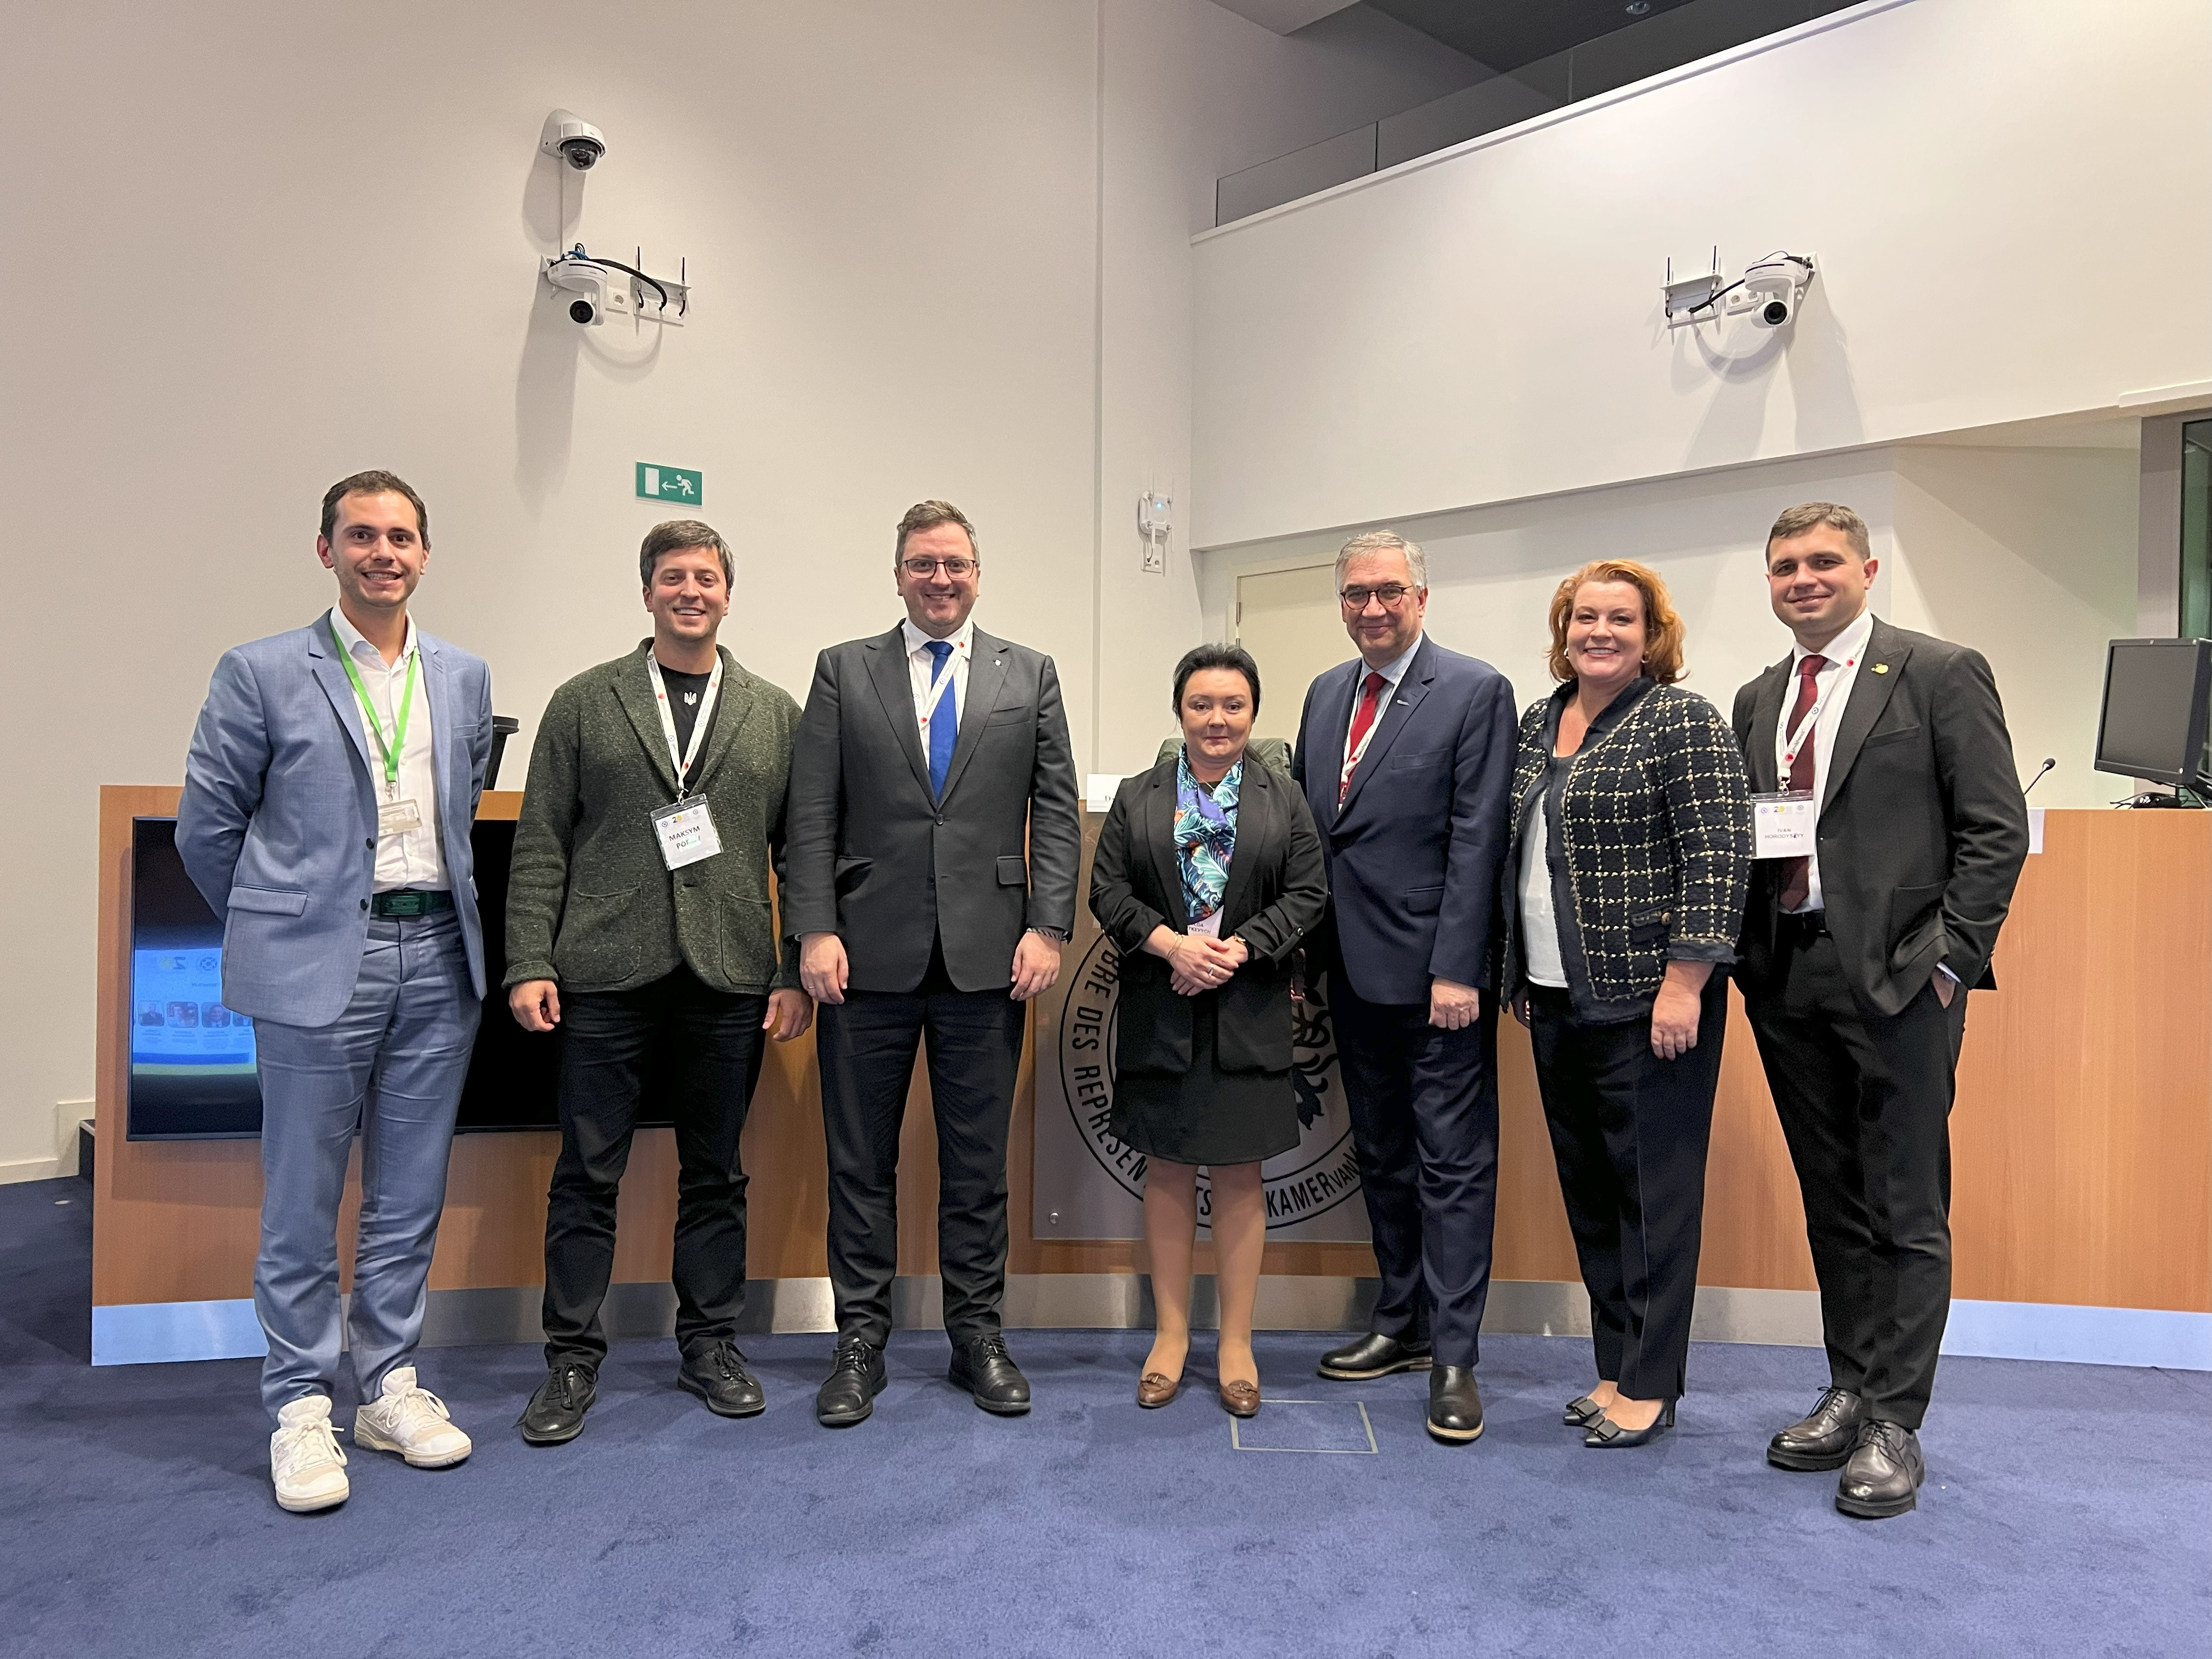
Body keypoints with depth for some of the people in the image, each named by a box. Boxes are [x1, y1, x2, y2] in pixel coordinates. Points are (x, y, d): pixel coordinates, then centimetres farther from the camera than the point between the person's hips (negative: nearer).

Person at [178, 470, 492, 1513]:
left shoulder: (465, 679, 10)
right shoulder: (262, 673, -2)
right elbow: (206, 826, 3)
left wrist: (443, 917, 14)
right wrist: (274, 928, 8)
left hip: (437, 959, 4)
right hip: (318, 967, -3)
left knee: (410, 1195, 11)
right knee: (302, 1203, 5)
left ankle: (389, 1386, 25)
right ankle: (301, 1407, 19)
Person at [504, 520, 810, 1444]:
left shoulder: (775, 713, 10)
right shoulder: (584, 703, 7)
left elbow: (800, 852, 7)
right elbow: (540, 848, 3)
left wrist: (797, 972, 0)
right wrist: (530, 966, -5)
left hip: (730, 980, 1)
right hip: (607, 978, -1)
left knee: (715, 1175, 10)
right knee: (587, 1175, 5)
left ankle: (710, 1347, 24)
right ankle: (573, 1360, 19)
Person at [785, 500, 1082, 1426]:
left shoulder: (1031, 677, 10)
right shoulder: (843, 671, 8)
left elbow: (1056, 813, 5)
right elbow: (813, 816, 2)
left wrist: (1048, 928, -5)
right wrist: (815, 930, -8)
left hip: (987, 956, 1)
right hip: (869, 955, 0)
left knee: (978, 1159, 9)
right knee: (860, 1159, 8)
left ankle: (977, 1335, 23)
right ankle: (861, 1341, 21)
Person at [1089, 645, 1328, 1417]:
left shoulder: (1284, 799, 6)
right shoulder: (1137, 796, 7)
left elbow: (1307, 894, 0)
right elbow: (1108, 889, 1)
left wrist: (1238, 948, -13)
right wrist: (1171, 944, -15)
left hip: (1248, 1014, -1)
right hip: (1160, 1013, 1)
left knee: (1239, 1176, 5)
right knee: (1167, 1171, 8)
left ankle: (1236, 1343, 17)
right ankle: (1171, 1333, 21)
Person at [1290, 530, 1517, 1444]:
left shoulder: (1476, 692, -7)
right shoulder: (1326, 694, 12)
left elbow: (1476, 842, -13)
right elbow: (1303, 826, 12)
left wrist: (1455, 970, -17)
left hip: (1435, 974, -6)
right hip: (1354, 972, 7)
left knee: (1453, 1164, 2)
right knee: (1381, 1155, 15)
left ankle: (1453, 1357, 11)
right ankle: (1401, 1324, 29)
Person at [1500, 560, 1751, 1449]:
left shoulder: (1683, 720, -9)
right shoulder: (1539, 721, 12)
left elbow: (1717, 859, -15)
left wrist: (1683, 984, -19)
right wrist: (1519, 975, 16)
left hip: (1646, 1000, -7)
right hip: (1559, 998, 7)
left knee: (1654, 1187, 2)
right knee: (1587, 1184, 13)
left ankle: (1650, 1384, 13)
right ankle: (1616, 1363, 26)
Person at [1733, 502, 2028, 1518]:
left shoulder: (1941, 674, -2)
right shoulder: (1758, 700, 15)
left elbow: (1997, 830, -6)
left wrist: (1948, 960, -11)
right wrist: (1749, 955, 1)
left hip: (1897, 977, -5)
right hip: (1788, 977, 6)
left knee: (1906, 1211, 2)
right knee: (1832, 1203, 14)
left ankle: (1894, 1424, 13)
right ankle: (1850, 1391, 27)